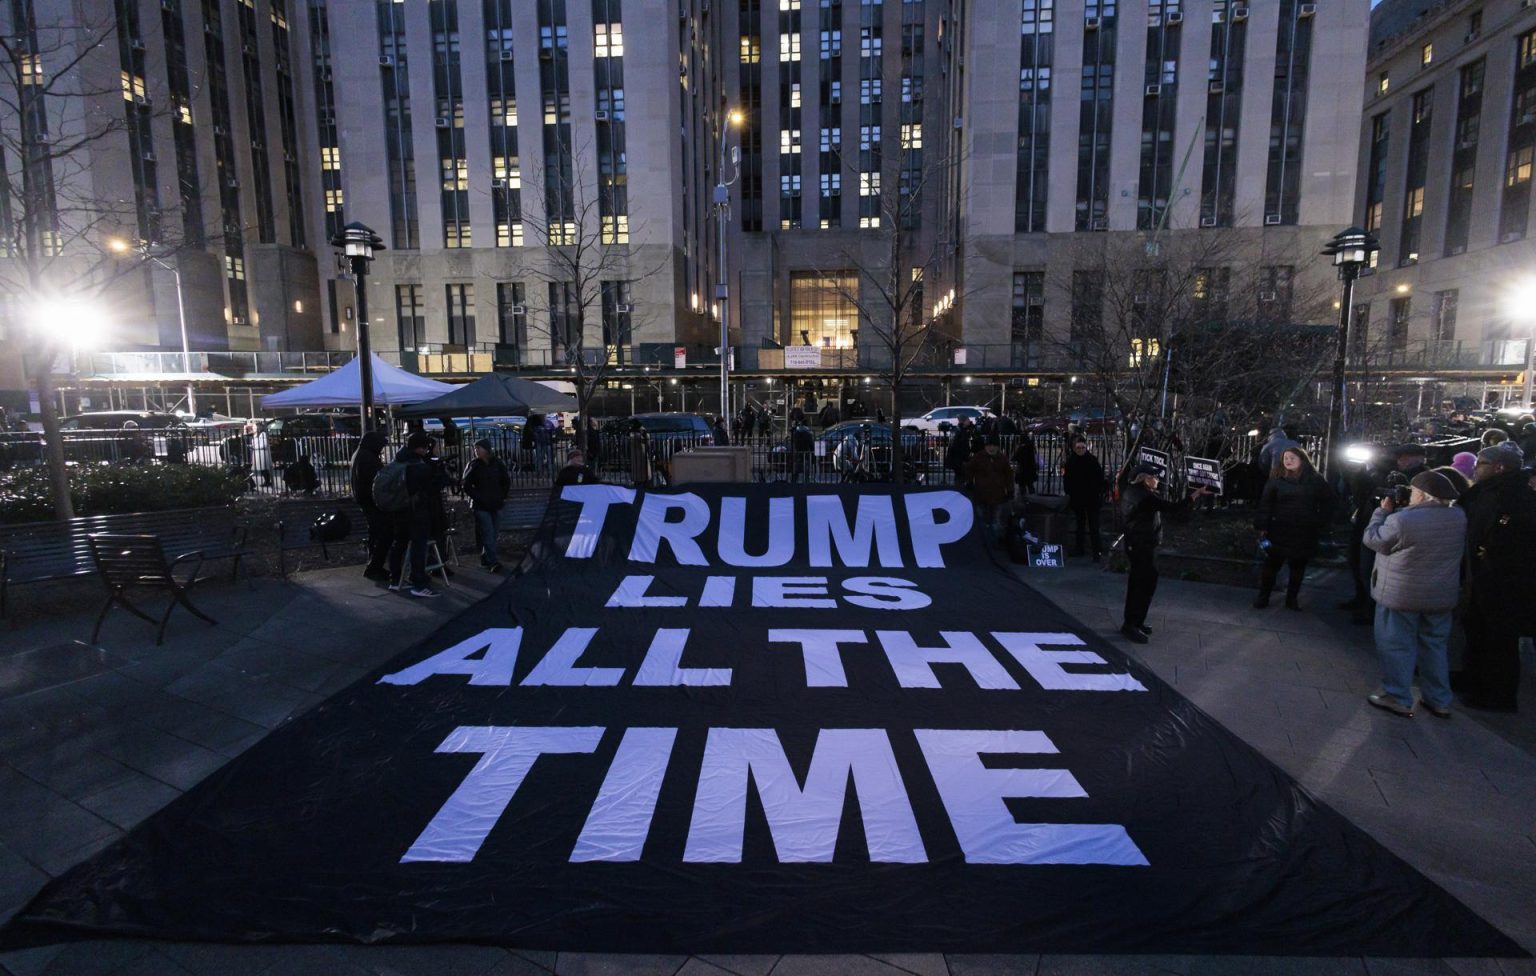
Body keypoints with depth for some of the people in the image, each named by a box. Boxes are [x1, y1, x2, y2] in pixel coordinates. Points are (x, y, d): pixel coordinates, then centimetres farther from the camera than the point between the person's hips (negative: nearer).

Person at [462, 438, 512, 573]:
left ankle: (485, 558, 20)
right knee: (488, 534, -11)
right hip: (481, 506, -4)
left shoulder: (497, 463, 6)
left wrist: (502, 496, 9)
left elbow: (507, 481, 17)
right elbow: (466, 485, -4)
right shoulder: (473, 465, -2)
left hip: (496, 505, 4)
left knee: (494, 533, 7)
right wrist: (478, 497, -9)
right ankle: (493, 562, -13)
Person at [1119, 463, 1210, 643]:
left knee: (1137, 583, 17)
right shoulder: (1147, 497, -22)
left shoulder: (1132, 492, 7)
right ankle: (1131, 626, 0)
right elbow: (1174, 507, -24)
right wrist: (1197, 493, -17)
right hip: (1143, 547, -10)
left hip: (1135, 544, 10)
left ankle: (1132, 622, 26)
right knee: (1146, 585, -3)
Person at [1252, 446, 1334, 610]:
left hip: (1305, 533, 2)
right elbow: (1265, 504, -5)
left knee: (1298, 566, 11)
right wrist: (1262, 527, -12)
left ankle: (1292, 598, 23)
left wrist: (1321, 524, 2)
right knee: (1272, 564, 4)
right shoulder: (1276, 479, -2)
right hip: (1279, 531, -2)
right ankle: (1263, 597, 13)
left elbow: (1327, 504, 9)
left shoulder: (1315, 480, 2)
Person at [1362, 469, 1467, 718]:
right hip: (1442, 595, 6)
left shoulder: (1402, 520, -23)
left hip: (1401, 594, -6)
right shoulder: (1460, 517, -1)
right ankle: (1439, 701, 24)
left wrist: (1383, 511, 3)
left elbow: (1372, 539, -9)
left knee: (1397, 646, 5)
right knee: (1434, 646, 17)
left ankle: (1398, 699, 10)